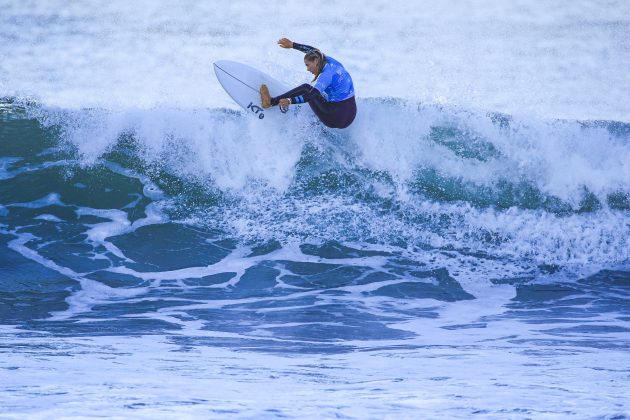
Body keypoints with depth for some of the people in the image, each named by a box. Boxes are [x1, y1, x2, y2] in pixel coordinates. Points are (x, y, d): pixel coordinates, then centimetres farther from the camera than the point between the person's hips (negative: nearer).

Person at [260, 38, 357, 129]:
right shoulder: (330, 62, 7)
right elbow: (313, 51, 23)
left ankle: (271, 102, -2)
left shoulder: (327, 74, -19)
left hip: (338, 116, -9)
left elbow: (312, 95, -31)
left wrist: (290, 101, -37)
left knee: (306, 88, -3)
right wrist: (292, 45, 28)